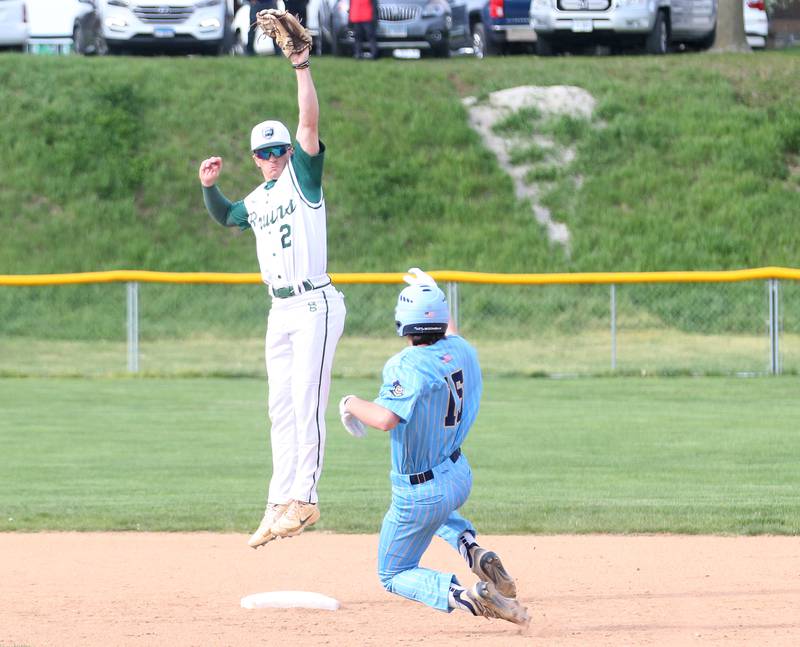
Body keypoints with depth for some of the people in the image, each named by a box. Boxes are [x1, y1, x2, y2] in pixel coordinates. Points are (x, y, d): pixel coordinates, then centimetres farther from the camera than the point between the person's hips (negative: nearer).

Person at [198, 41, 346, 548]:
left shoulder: (303, 177, -2)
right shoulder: (257, 200, 17)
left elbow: (310, 123, -16)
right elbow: (225, 217, 36)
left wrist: (302, 67, -25)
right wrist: (209, 186, 16)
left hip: (316, 304, -8)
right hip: (281, 311, 8)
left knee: (307, 402, -11)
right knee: (282, 408, 7)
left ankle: (304, 498, -12)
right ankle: (280, 505, 9)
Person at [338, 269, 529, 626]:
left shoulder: (406, 366, -26)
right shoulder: (462, 350, -4)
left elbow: (386, 418, -39)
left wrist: (352, 403, -19)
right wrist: (432, 292, 35)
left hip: (420, 494, -7)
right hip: (460, 475, 7)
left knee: (394, 575, 12)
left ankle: (466, 597, -18)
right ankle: (475, 552, 10)